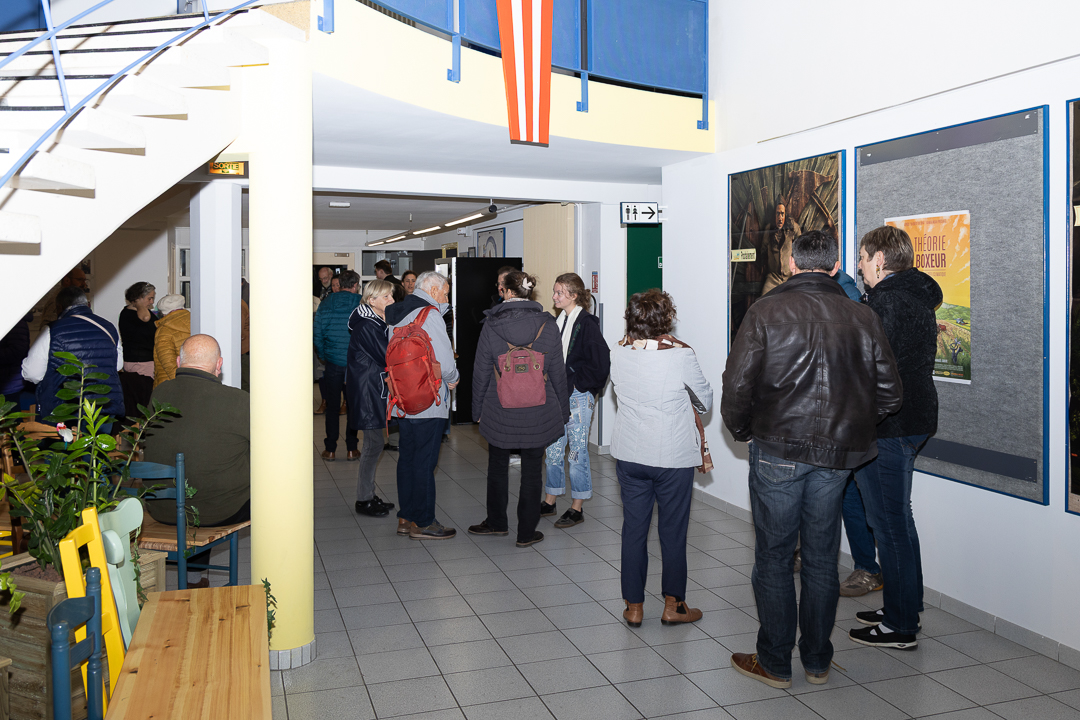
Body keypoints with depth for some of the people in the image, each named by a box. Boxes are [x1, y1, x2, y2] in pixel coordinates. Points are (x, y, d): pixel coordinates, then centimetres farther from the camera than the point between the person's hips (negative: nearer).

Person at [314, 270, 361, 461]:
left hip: (332, 364, 1)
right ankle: (351, 449, 12)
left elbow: (317, 333, 1)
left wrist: (323, 356, 12)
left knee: (333, 406, 9)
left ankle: (330, 450, 11)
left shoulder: (326, 303, 1)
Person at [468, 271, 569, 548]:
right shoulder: (547, 324, -4)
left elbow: (481, 372, -2)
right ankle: (526, 532, 17)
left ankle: (496, 522, 33)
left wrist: (478, 409, 9)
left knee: (497, 466, 19)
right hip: (539, 411, 1)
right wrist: (563, 409, 11)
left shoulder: (492, 325, -8)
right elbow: (557, 372, 1)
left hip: (500, 410, 0)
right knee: (532, 471, 10)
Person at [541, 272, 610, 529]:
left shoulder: (587, 324, -12)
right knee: (552, 449, 13)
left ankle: (577, 508, 10)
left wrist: (576, 383, -11)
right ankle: (550, 501, 25)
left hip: (578, 396, -7)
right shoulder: (556, 321, 10)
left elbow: (600, 362, -15)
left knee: (577, 451, 1)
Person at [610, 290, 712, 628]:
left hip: (629, 455, 4)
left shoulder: (618, 355, -5)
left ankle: (634, 606, 20)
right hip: (673, 457, -3)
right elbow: (706, 401, -2)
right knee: (673, 531, 10)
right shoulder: (681, 357, -16)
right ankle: (673, 605, 23)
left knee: (633, 530, 12)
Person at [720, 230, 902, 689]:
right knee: (822, 558, 15)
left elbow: (737, 387, -12)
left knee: (773, 557, 9)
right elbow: (888, 395, 4)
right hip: (838, 456, 4)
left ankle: (774, 663, 19)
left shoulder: (766, 312, -8)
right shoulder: (863, 317, 1)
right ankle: (818, 662, 27)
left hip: (778, 450, -3)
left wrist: (742, 431, 6)